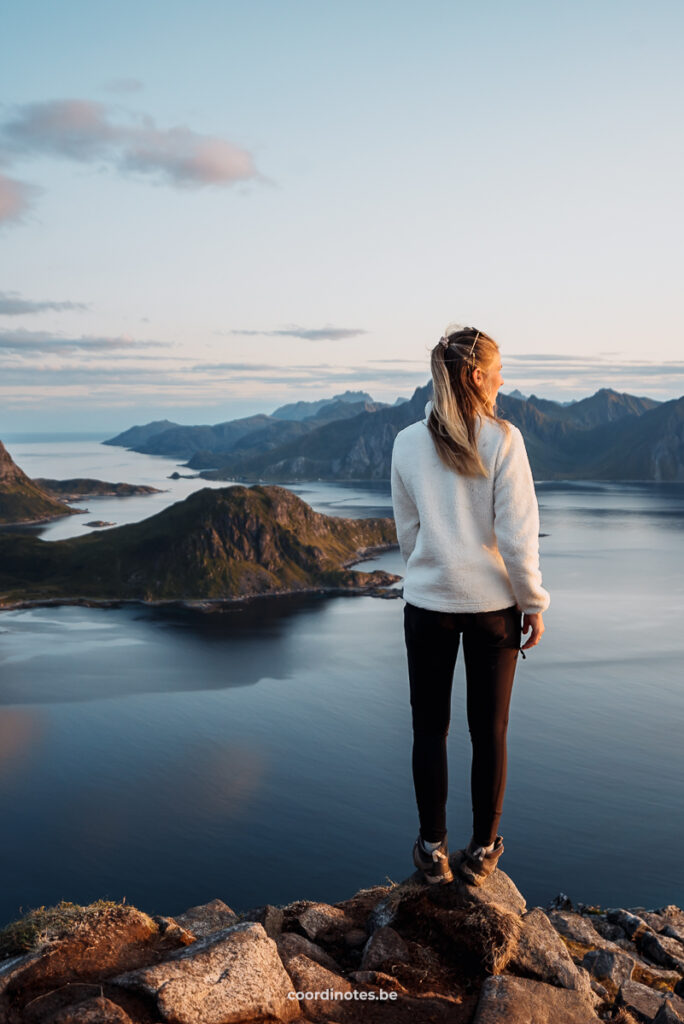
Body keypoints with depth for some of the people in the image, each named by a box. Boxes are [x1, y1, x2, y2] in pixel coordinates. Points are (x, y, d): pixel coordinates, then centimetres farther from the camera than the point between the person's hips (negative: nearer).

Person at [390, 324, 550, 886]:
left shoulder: (408, 443, -3)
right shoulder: (503, 439, -11)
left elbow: (407, 530, 4)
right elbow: (518, 534, -11)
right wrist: (533, 603, -1)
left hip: (428, 604, 2)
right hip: (493, 603, -1)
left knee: (430, 729, 13)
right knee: (490, 730, 12)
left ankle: (433, 849, 22)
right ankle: (483, 850, 24)